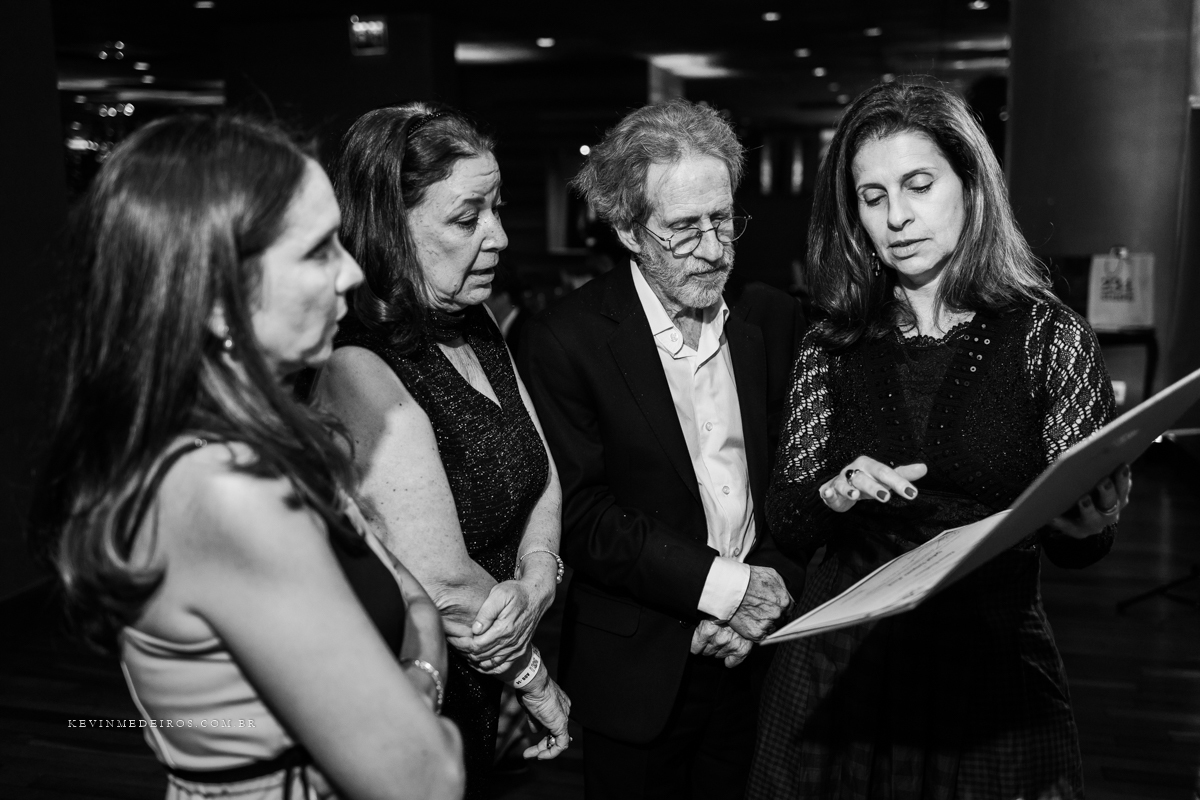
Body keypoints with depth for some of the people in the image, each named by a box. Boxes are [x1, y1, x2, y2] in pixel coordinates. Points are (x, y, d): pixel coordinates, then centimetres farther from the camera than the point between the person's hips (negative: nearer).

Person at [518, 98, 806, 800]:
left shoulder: (774, 320, 2)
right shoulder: (564, 340, -12)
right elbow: (582, 518, -15)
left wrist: (771, 584, -11)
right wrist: (719, 583, -19)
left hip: (762, 655, 4)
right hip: (640, 677, -3)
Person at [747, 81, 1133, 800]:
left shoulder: (1049, 337, -7)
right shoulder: (832, 346, -1)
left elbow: (1079, 548, -4)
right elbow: (786, 525, 2)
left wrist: (1088, 524, -26)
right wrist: (835, 493, -19)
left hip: (993, 666, -1)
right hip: (840, 665, 2)